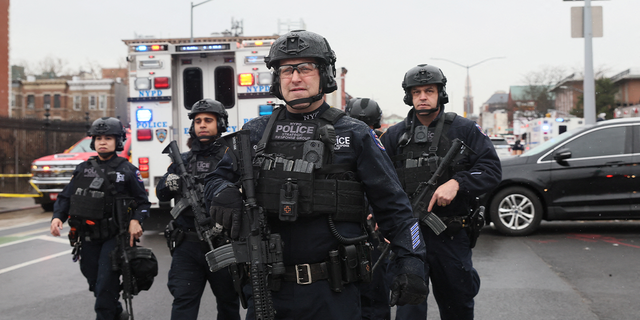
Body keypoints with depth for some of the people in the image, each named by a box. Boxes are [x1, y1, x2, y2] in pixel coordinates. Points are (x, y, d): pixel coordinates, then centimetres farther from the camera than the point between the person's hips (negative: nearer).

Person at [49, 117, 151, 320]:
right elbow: (65, 197, 12)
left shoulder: (127, 170, -2)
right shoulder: (83, 169, 10)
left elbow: (142, 201, 1)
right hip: (88, 238, 5)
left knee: (105, 285, -11)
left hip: (113, 237, -5)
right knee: (95, 283, 15)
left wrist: (136, 220, -17)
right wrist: (57, 217, -6)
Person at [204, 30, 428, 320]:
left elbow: (393, 206, 0)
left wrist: (411, 263, -10)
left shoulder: (354, 135, 1)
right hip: (267, 290, 3)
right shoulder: (255, 132, 8)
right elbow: (217, 178, 16)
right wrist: (224, 192, -8)